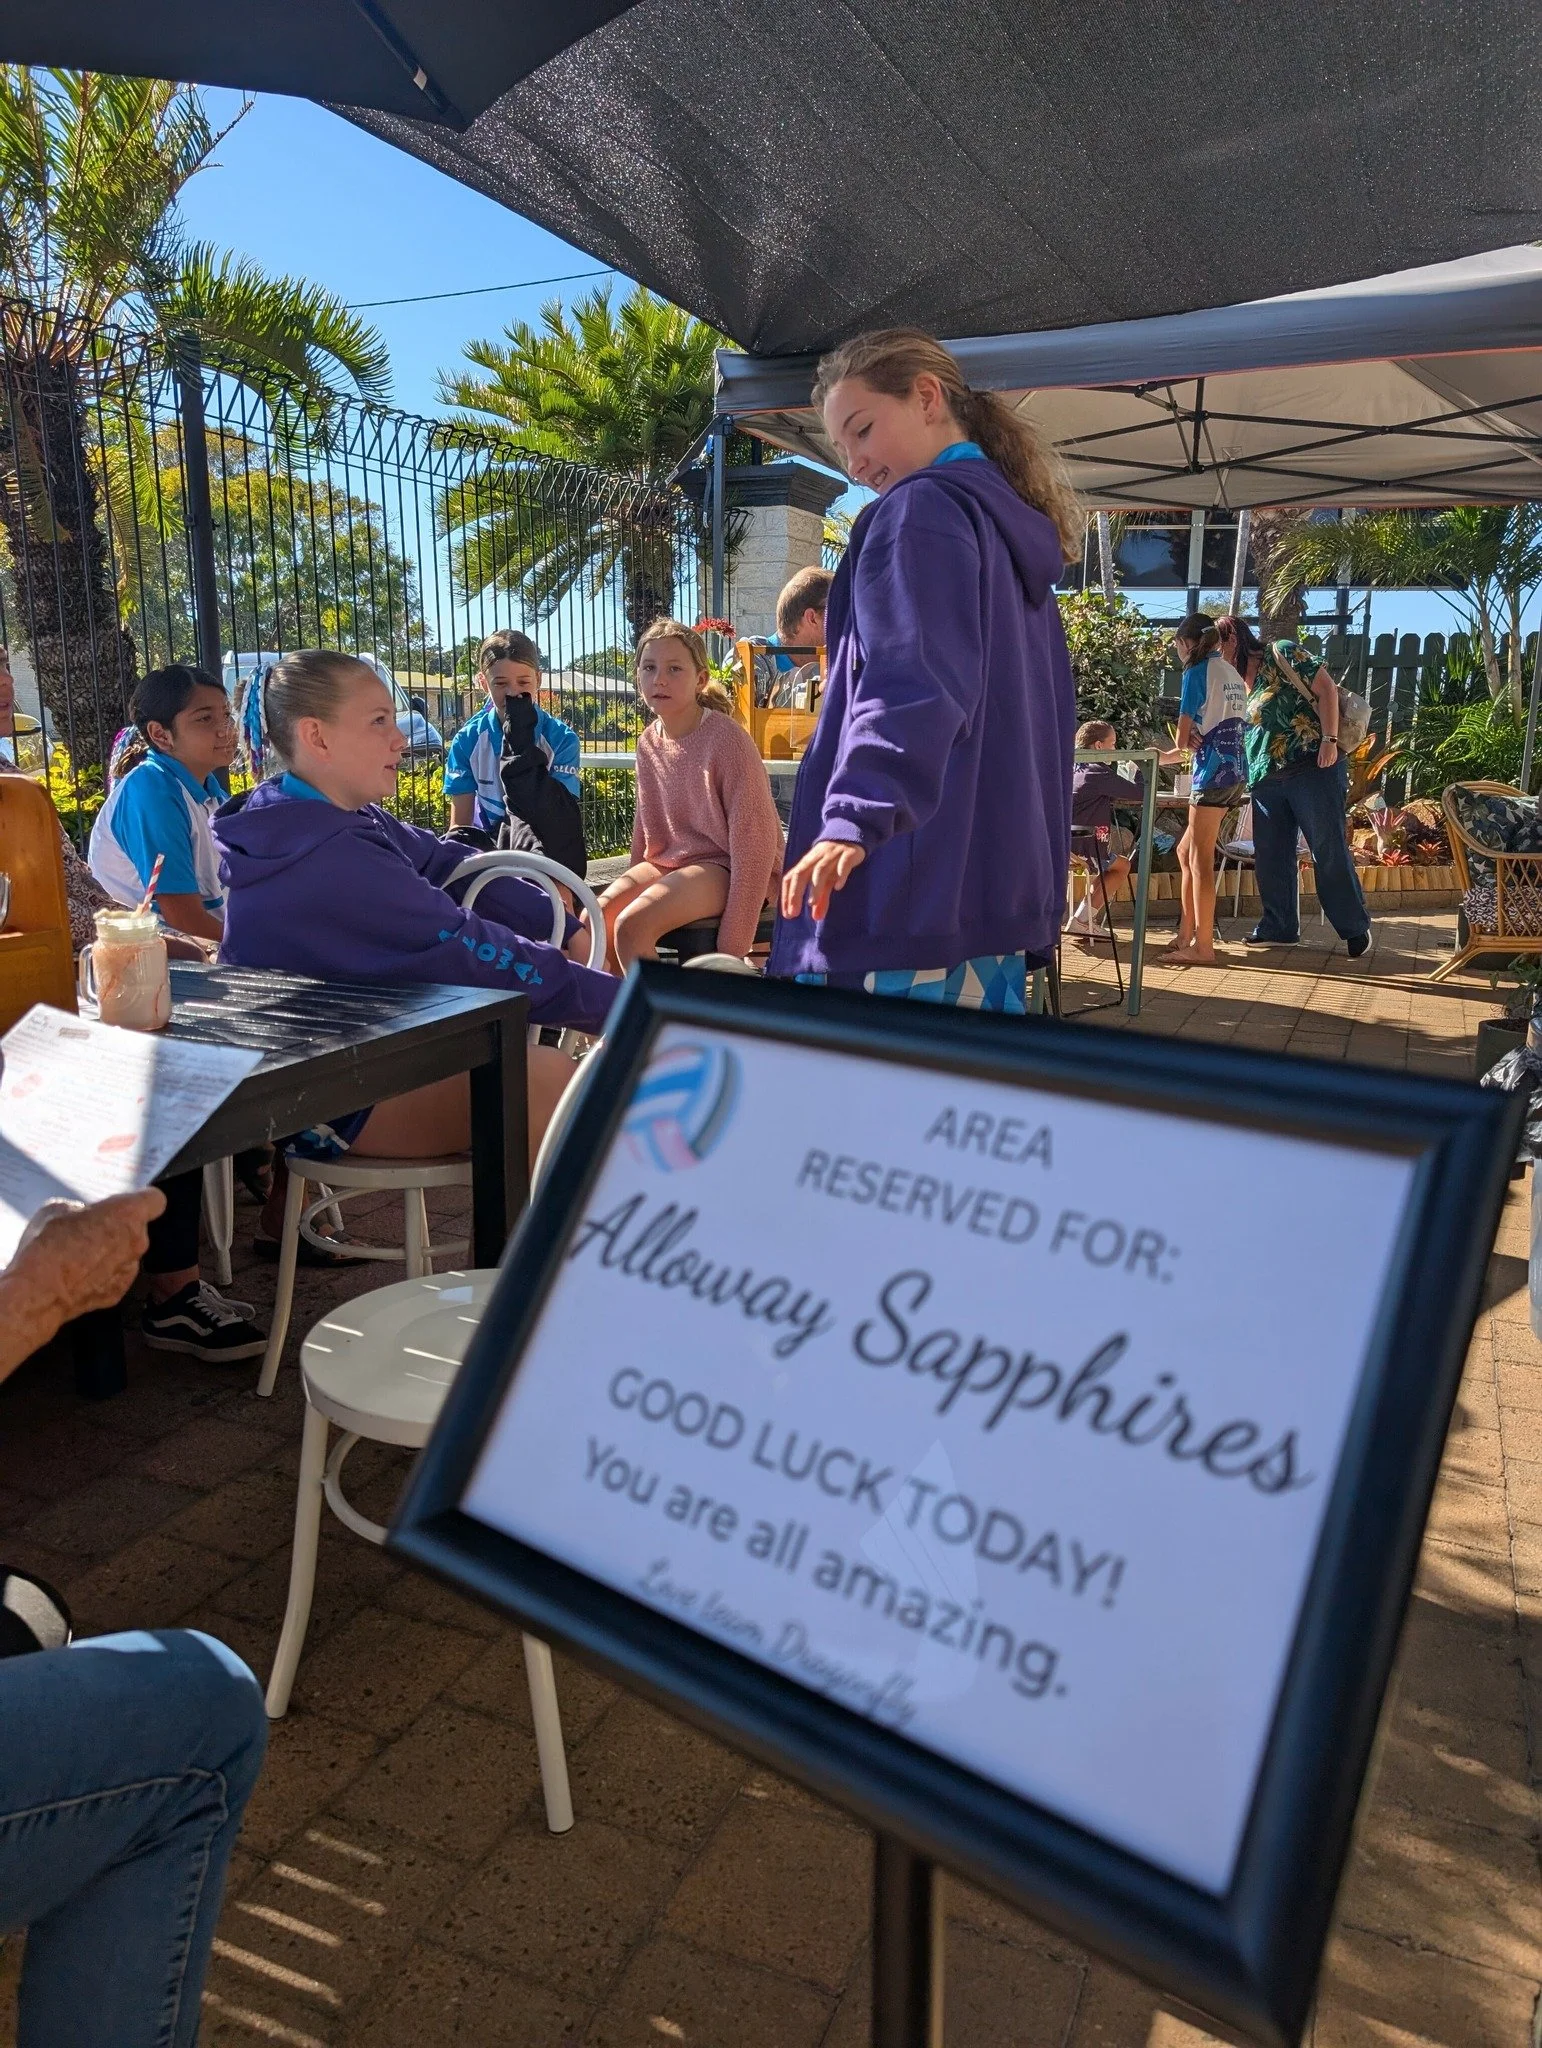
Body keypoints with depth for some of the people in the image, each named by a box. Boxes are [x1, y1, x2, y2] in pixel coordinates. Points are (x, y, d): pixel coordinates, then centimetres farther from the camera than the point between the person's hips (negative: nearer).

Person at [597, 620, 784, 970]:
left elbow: (754, 842, -19)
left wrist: (734, 942, -20)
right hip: (669, 862, 7)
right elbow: (646, 826, 14)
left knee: (631, 925, -28)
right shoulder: (648, 743, 4)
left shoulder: (726, 740, -17)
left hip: (725, 866, -7)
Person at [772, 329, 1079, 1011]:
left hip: (913, 886, -10)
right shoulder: (1015, 532, 23)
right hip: (1000, 882, 10)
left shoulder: (923, 508, -5)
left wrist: (855, 817, -32)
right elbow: (1048, 712, 25)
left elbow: (910, 685, -22)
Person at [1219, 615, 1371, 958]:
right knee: (1270, 856, 7)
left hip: (1314, 768, -7)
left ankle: (1355, 928, 6)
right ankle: (1278, 927, 18)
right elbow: (1238, 736, 23)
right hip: (1266, 780, 7)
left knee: (1329, 852, -4)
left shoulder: (1283, 654, -3)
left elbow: (1326, 688, -9)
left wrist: (1329, 739, -18)